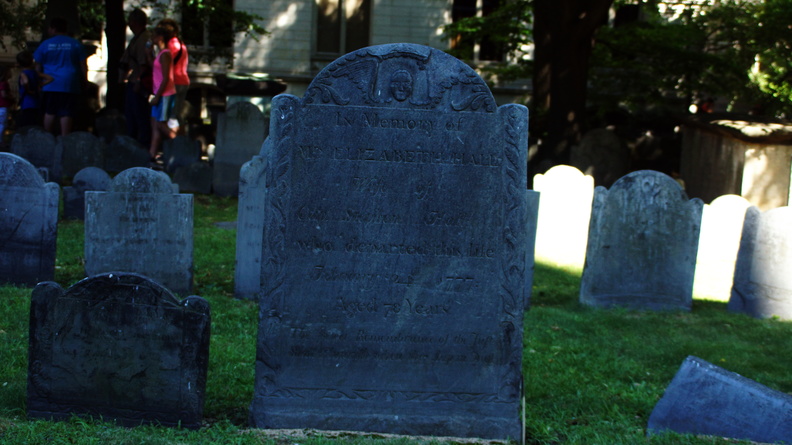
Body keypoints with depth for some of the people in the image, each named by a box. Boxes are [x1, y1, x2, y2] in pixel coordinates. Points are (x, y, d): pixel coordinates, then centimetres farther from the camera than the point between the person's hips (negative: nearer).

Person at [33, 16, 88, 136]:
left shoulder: (45, 44, 4)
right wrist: (85, 81, 12)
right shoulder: (76, 44, 3)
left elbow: (38, 66, 8)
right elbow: (83, 65, 2)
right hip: (70, 85, -1)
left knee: (49, 112, 9)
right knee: (66, 114, -4)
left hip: (50, 85, 1)